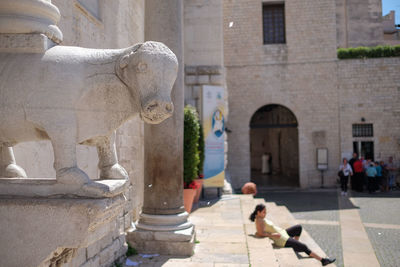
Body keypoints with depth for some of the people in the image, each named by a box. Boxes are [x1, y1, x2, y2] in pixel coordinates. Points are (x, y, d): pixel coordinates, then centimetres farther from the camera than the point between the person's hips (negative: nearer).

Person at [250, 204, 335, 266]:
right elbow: (260, 234, -30)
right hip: (282, 240, -10)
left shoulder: (261, 218, 6)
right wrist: (273, 235, -27)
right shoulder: (259, 220, -22)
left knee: (299, 227, 24)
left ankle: (295, 246, 33)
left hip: (283, 233, 10)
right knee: (304, 247, -6)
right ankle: (323, 260, 5)